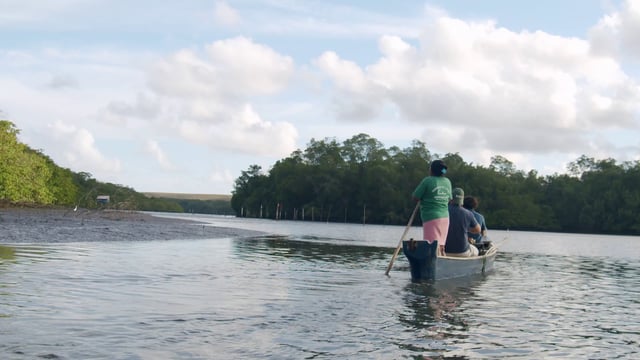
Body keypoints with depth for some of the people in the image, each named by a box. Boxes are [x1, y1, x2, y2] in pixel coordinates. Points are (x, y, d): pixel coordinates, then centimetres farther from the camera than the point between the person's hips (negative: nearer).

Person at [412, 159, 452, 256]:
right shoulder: (447, 182, 8)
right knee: (441, 246, 14)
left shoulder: (428, 180, -10)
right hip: (445, 217, 7)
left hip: (431, 217, -7)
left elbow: (415, 197, -7)